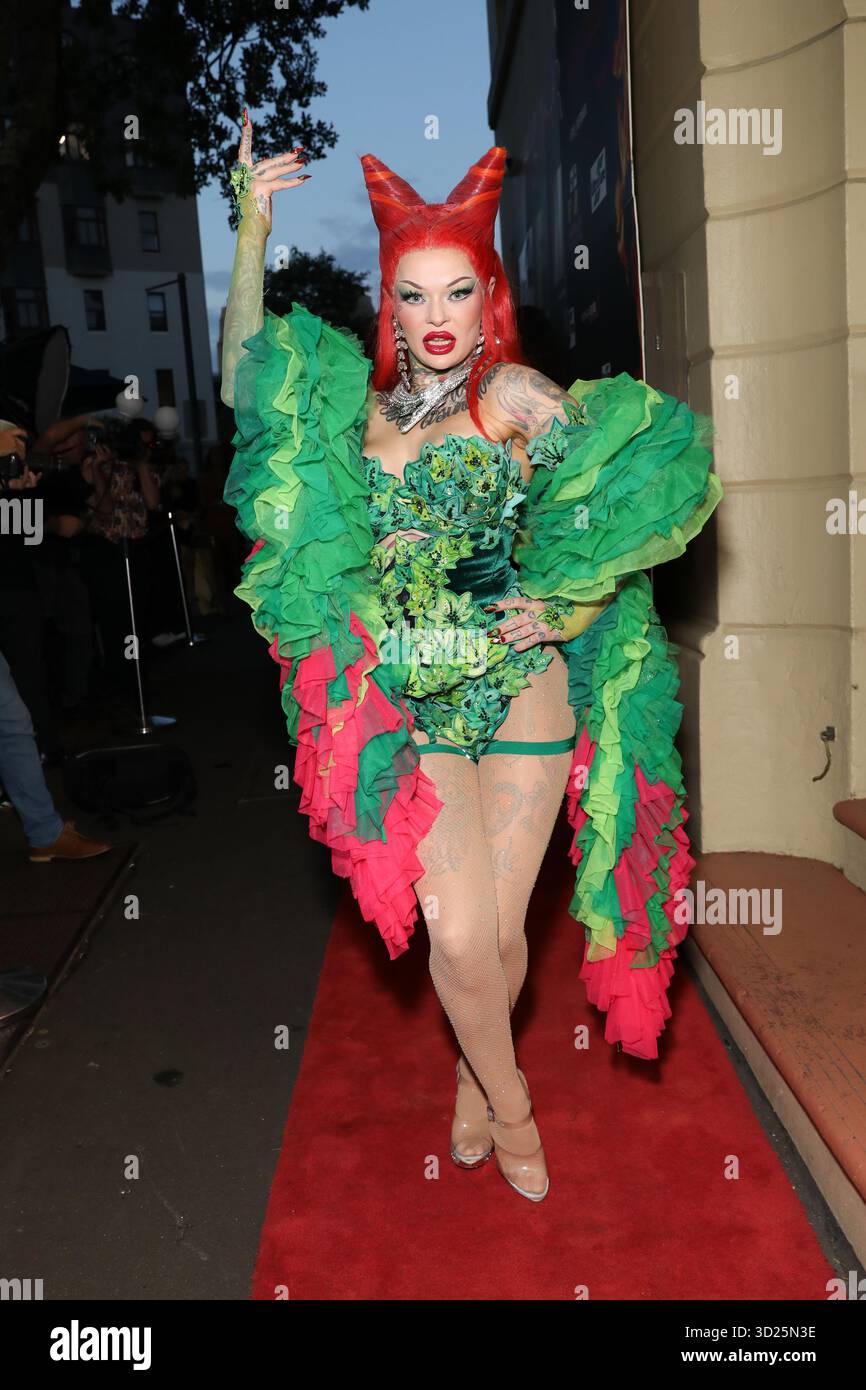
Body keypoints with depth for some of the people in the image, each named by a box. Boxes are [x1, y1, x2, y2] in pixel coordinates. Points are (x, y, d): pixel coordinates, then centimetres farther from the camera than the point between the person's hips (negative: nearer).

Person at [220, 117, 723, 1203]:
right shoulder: (364, 402, 8)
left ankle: (473, 1085, 36)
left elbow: (642, 479, -4)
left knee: (499, 929, 5)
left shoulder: (514, 394, -3)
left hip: (520, 688, -2)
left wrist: (572, 607, -9)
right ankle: (509, 1105, 24)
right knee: (456, 928, -5)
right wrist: (251, 234, 3)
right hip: (409, 701, 2)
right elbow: (246, 381, 11)